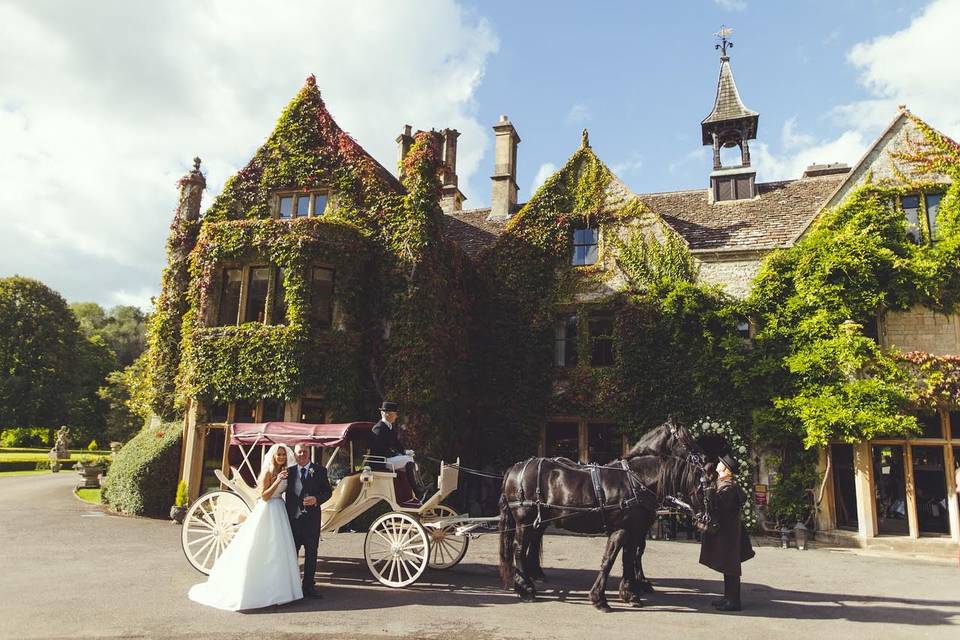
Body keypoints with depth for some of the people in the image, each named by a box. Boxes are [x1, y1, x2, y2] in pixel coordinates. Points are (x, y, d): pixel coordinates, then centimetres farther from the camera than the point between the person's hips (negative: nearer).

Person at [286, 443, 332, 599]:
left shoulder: (319, 470, 4)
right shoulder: (289, 471, 8)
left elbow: (328, 491, 2)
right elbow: (286, 493, 7)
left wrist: (316, 499, -15)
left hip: (311, 517, -1)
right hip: (293, 517, 1)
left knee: (311, 553, 5)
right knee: (291, 552, 8)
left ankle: (309, 586, 15)